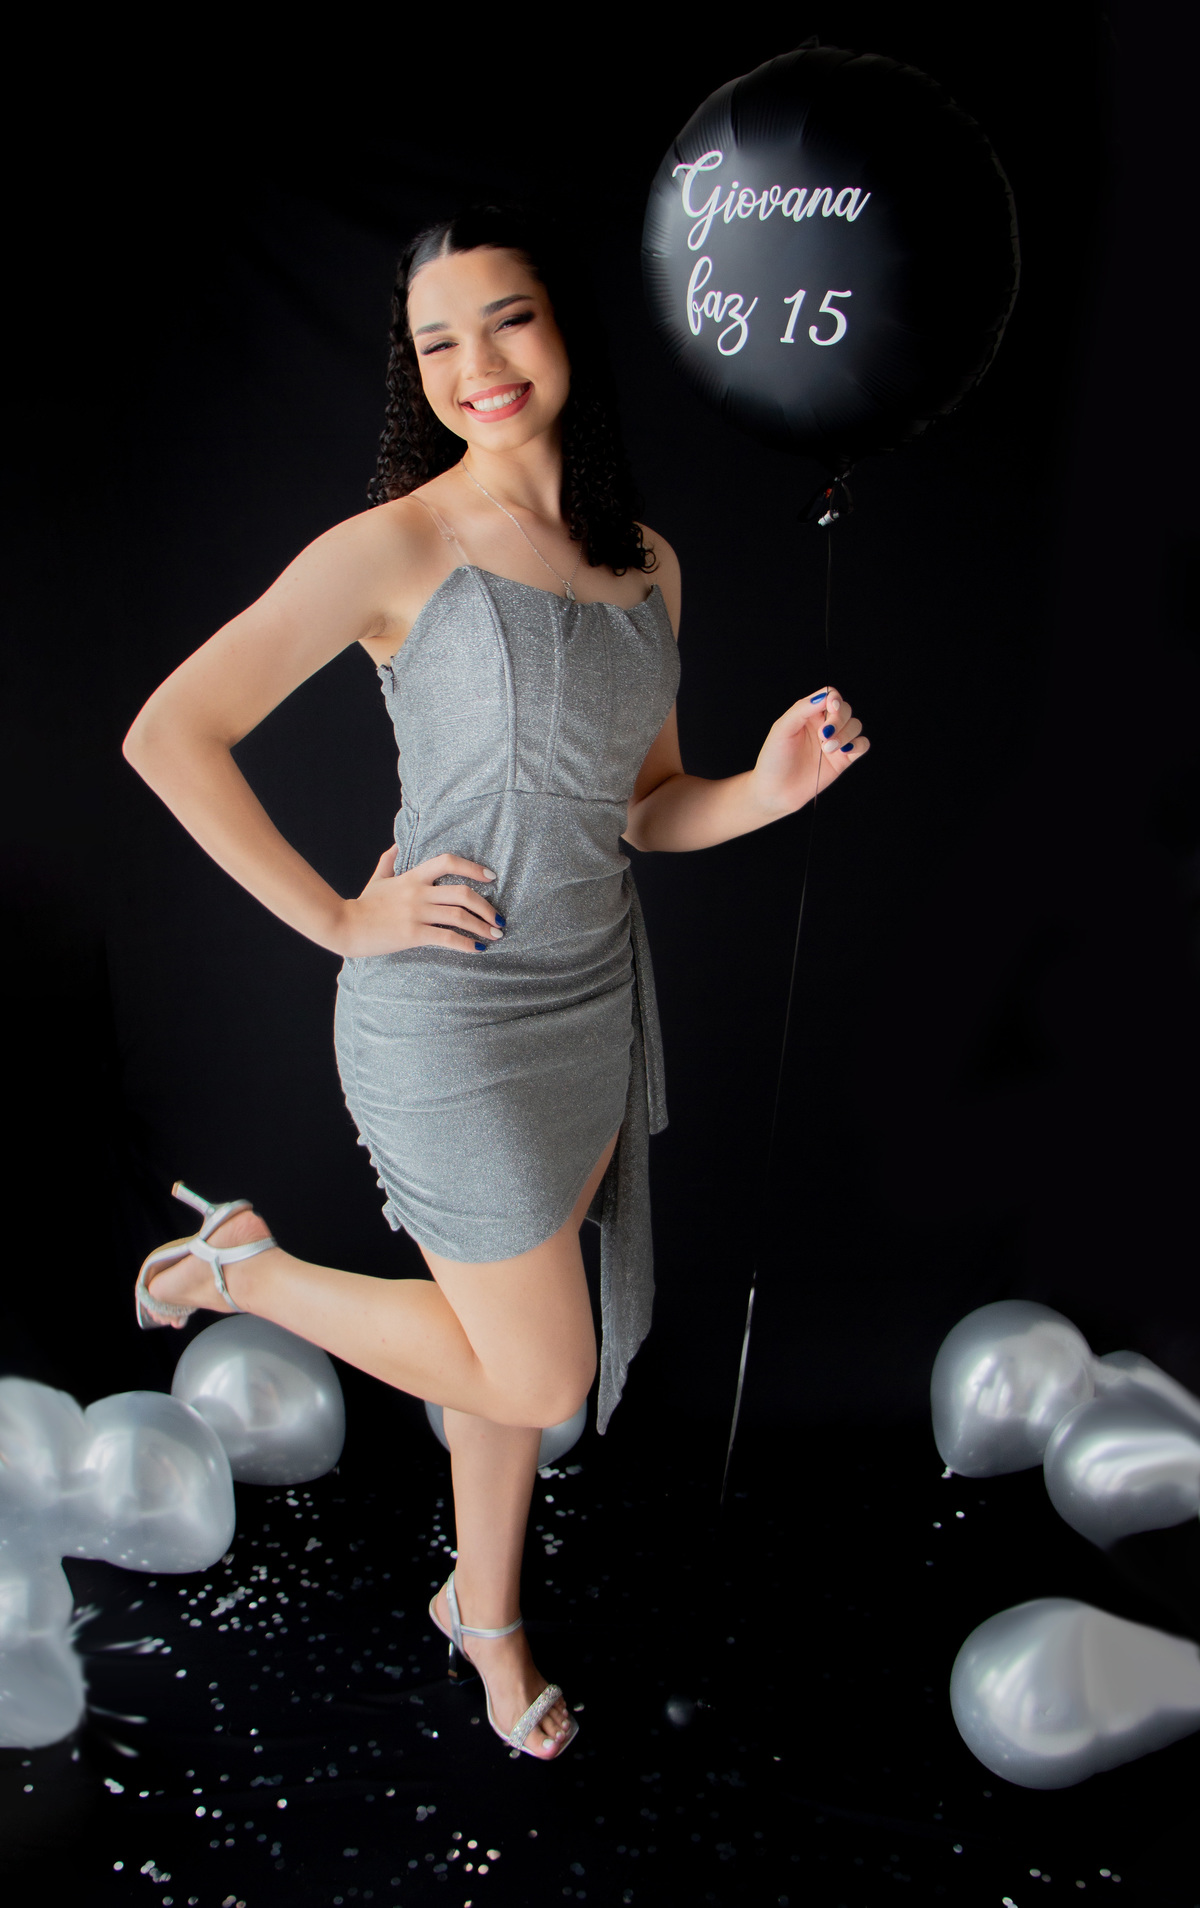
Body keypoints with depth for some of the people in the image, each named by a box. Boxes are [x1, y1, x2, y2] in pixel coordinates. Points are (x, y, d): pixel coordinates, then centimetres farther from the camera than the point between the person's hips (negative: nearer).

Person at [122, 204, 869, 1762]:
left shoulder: (649, 564, 7)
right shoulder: (398, 545, -13)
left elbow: (646, 806, 12)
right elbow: (169, 735, -14)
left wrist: (773, 787, -8)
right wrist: (339, 918, -14)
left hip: (597, 998, 6)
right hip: (450, 1015, -6)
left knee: (510, 1340, 20)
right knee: (540, 1372, 4)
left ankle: (487, 1611, 45)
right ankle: (245, 1267, 24)